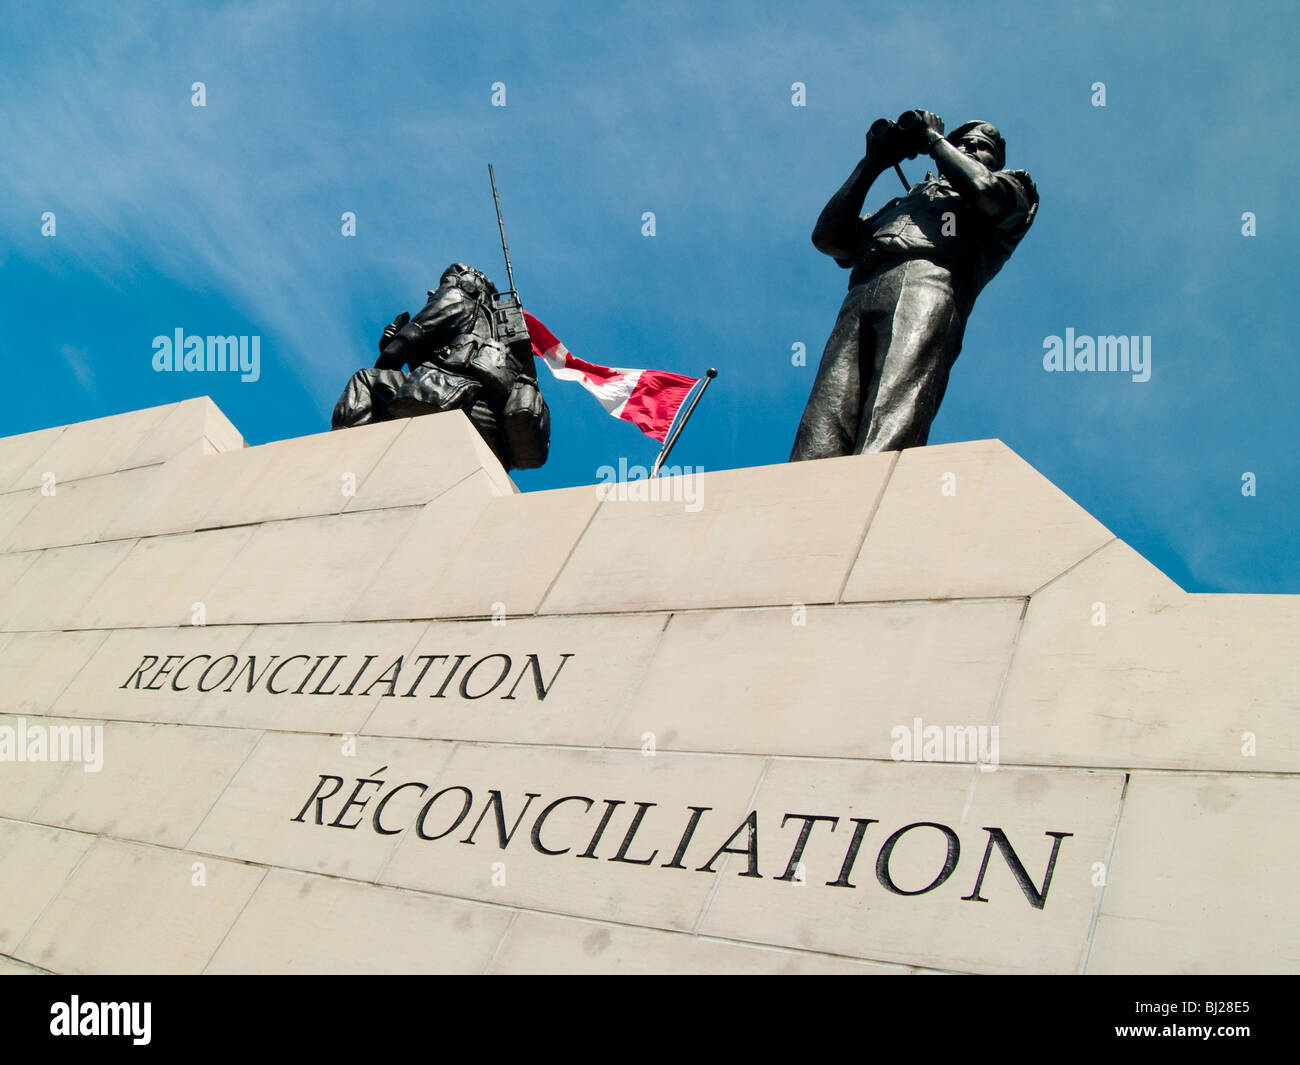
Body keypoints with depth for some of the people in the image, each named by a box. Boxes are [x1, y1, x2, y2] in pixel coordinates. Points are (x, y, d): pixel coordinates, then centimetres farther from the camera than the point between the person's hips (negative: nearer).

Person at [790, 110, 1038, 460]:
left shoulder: (1011, 189, 33)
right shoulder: (905, 202, 41)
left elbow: (985, 189, 7)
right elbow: (828, 237, 29)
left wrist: (932, 139, 22)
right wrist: (874, 161, 31)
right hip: (862, 297, 4)